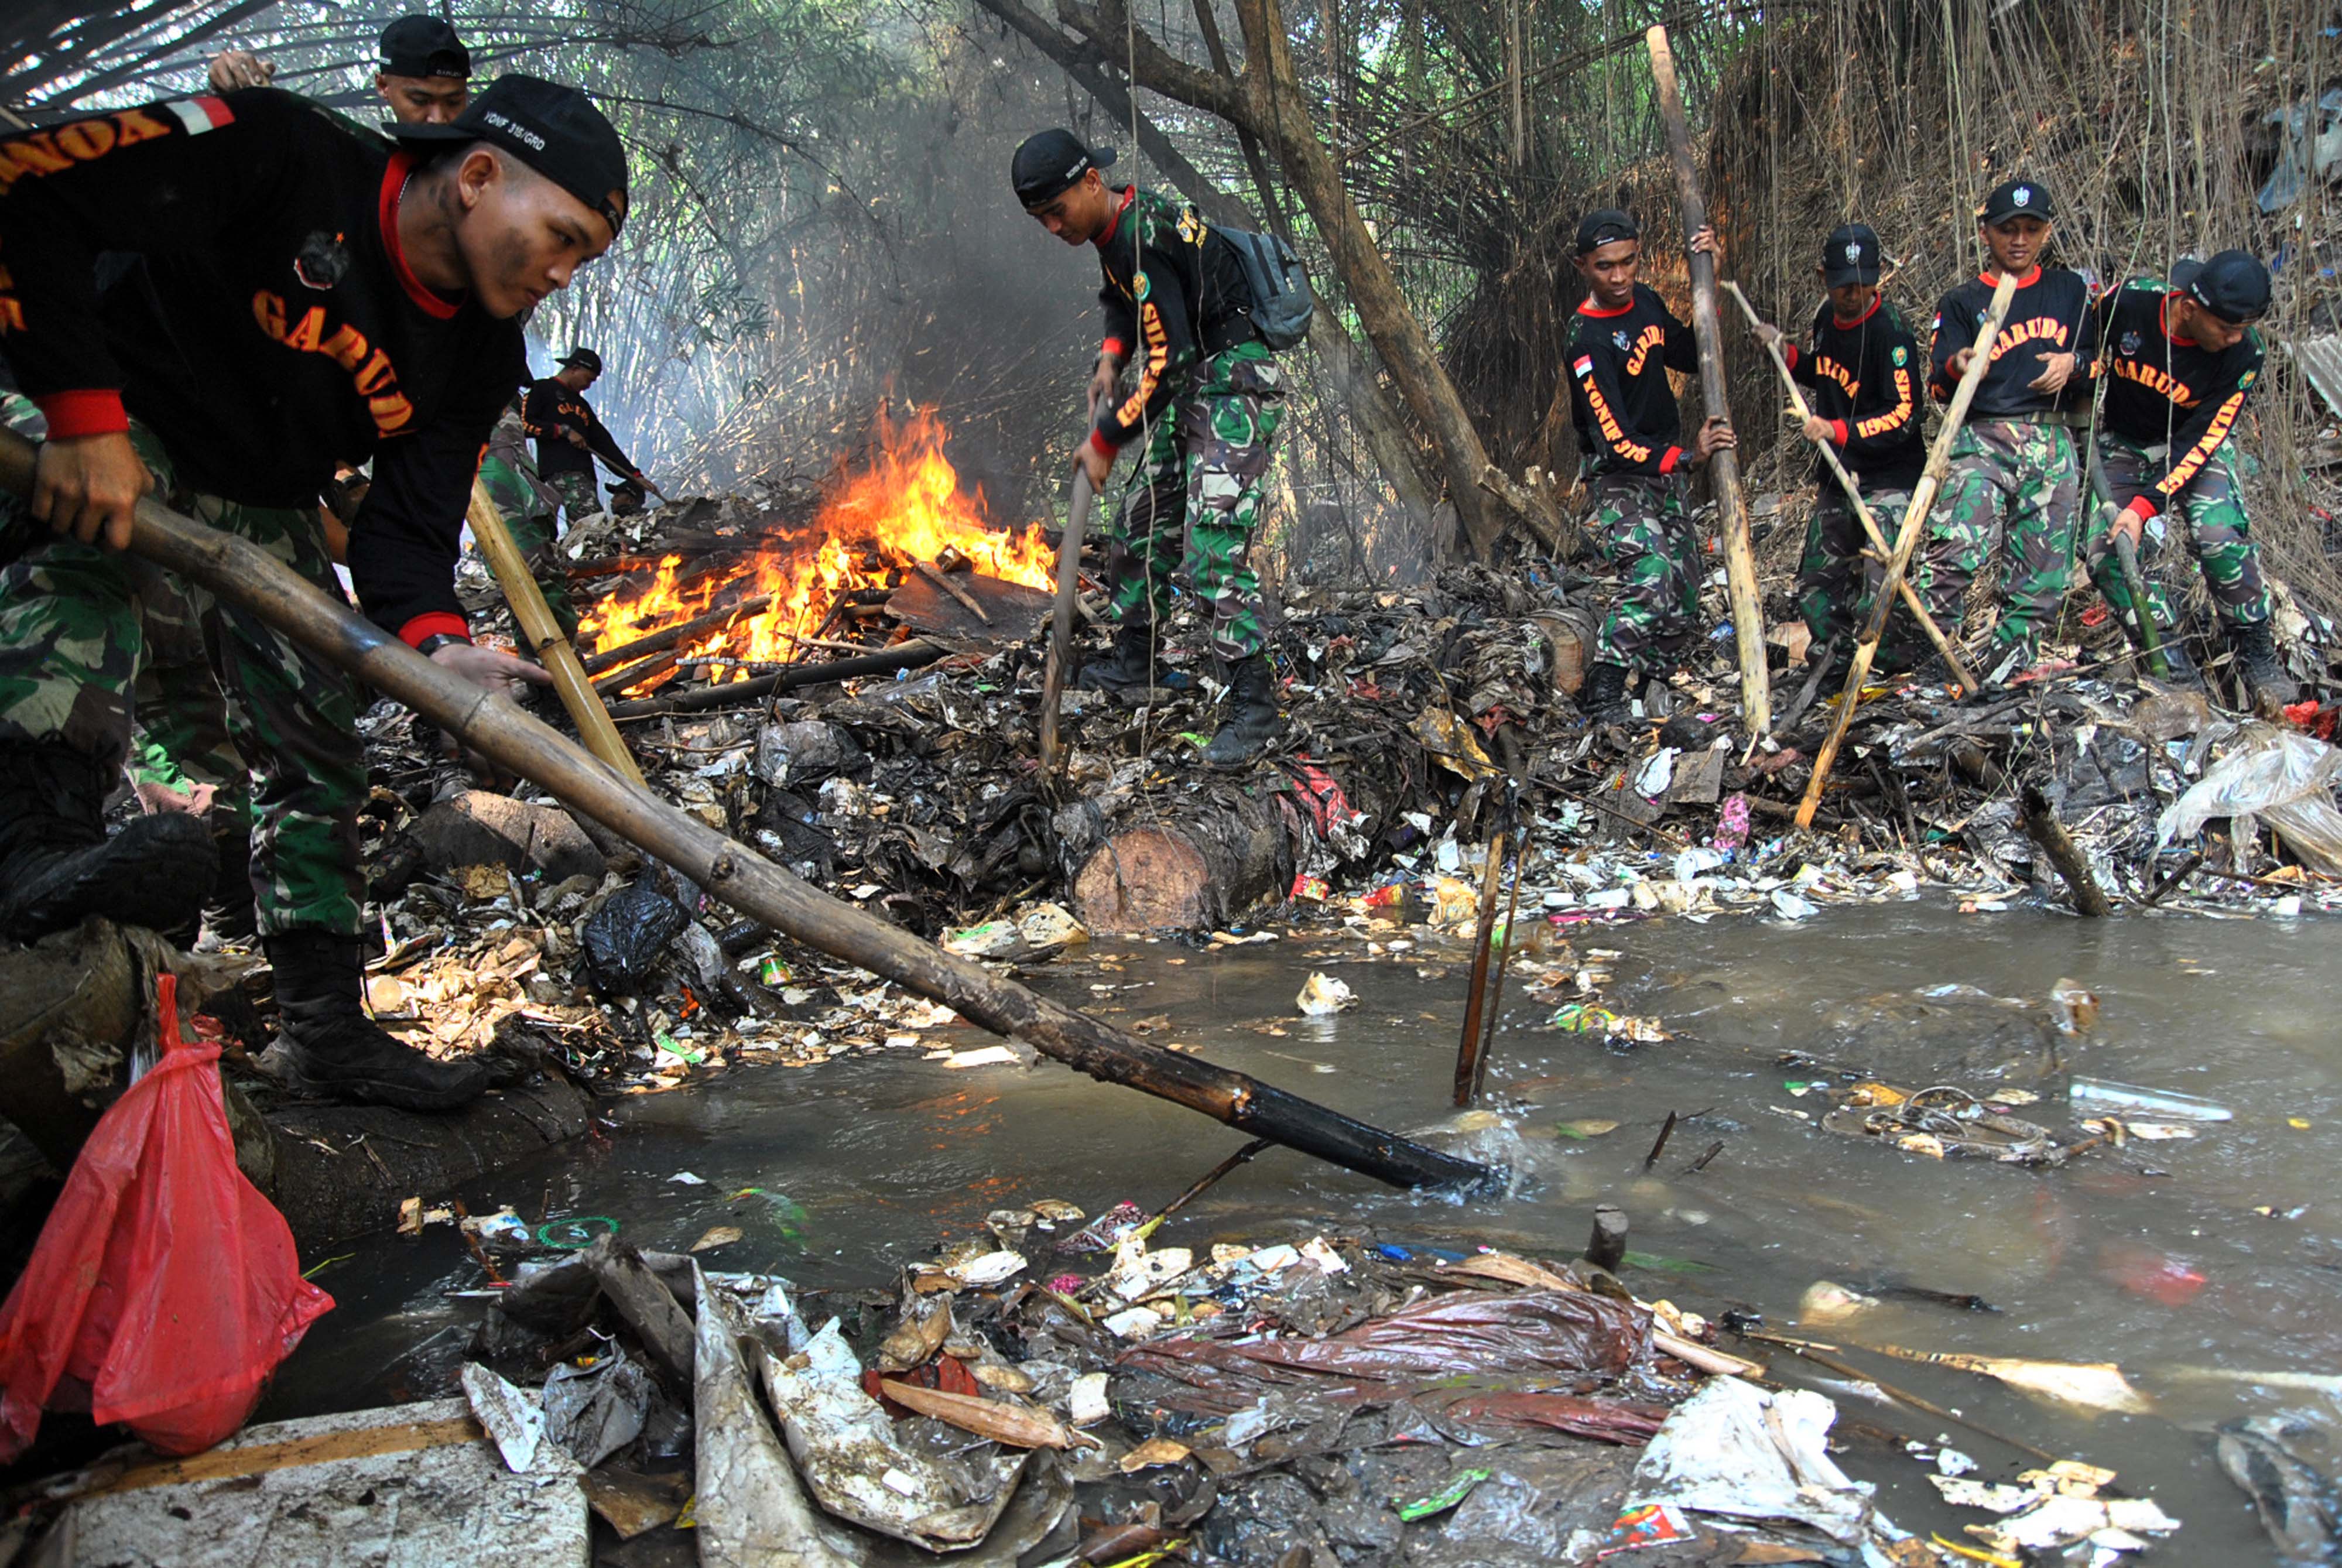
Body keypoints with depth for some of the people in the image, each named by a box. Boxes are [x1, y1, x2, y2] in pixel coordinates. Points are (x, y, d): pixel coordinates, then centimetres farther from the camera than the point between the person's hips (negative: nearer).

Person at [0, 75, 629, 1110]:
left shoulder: (481, 356, -8)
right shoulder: (273, 156, -26)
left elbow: (409, 525, -11)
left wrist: (431, 640, -32)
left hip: (265, 508, 6)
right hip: (113, 431, -5)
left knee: (318, 747, 0)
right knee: (85, 555, -39)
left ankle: (326, 1026, 7)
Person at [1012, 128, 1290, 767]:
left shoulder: (1141, 242, -23)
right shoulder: (1120, 226, 8)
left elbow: (1169, 366, -26)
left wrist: (1105, 441, -16)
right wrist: (1110, 359, 10)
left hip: (1236, 391, -10)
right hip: (1193, 393, 10)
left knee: (1211, 552, -18)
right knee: (1137, 529, 16)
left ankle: (1254, 707, -15)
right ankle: (1133, 662, 31)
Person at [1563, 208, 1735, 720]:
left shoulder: (1646, 302, 5)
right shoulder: (1587, 342, -20)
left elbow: (1694, 358, 18)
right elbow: (1615, 442, -24)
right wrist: (1686, 456, -33)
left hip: (1665, 477, 8)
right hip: (1617, 482, -8)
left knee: (1681, 613, 7)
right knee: (1652, 573, -29)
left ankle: (1639, 688, 20)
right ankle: (1602, 694, -24)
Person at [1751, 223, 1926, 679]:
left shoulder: (1890, 332, -17)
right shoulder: (1826, 316, 6)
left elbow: (1903, 415, -22)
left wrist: (1838, 431, -31)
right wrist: (1788, 354, 7)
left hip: (1888, 481, -8)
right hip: (1837, 479, 8)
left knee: (1877, 592, -17)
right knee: (1815, 589, 13)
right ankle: (1837, 672, 27)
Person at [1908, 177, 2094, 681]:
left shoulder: (2070, 291, 18)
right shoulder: (1962, 303, 10)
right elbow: (1937, 387, 1)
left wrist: (2072, 364, 0)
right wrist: (1958, 368, -23)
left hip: (2053, 446, 3)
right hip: (1983, 439, -3)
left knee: (2043, 570, 0)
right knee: (1956, 548, -23)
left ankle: (2009, 665, 10)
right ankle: (1914, 655, -19)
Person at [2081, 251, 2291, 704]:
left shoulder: (2242, 354, -23)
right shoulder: (2127, 301, -24)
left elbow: (2200, 442, -24)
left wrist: (2145, 507, -32)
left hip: (2195, 445, -1)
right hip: (2122, 443, 1)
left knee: (2221, 538, -25)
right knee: (2108, 555, -16)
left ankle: (2257, 653, -4)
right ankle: (2173, 672, -6)